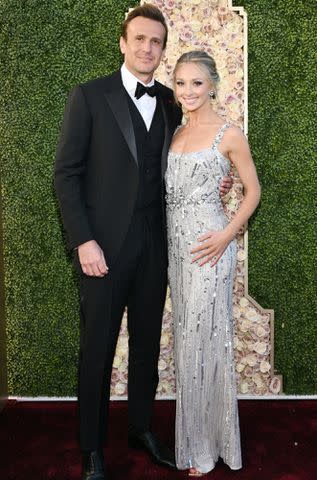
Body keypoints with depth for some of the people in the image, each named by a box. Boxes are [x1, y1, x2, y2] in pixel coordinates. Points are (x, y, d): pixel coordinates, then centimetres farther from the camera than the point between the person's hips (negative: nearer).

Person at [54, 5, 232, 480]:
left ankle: (142, 429, 33)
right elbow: (66, 173, -6)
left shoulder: (171, 102, 9)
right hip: (105, 243, -4)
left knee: (147, 342, 14)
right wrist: (84, 240, -14)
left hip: (154, 243, 4)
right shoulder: (89, 96, -3)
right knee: (98, 348, 5)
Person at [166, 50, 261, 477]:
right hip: (175, 243, 7)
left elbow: (253, 190, -2)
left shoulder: (229, 134, -6)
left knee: (205, 338, 0)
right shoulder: (175, 131, 12)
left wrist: (228, 234, -14)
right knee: (185, 337, 13)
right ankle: (193, 437, 30)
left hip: (208, 245, -6)